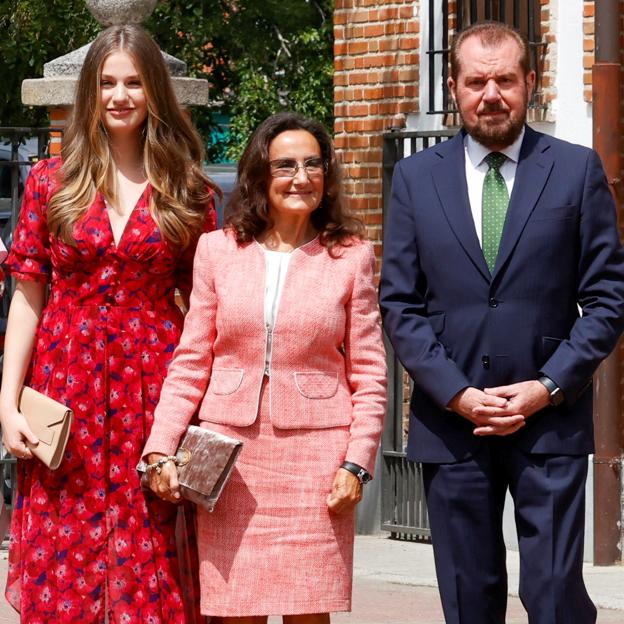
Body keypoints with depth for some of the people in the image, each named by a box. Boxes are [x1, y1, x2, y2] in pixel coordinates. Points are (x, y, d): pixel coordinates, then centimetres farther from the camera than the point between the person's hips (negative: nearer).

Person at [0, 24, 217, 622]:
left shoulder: (187, 192, 6)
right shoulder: (50, 182, 6)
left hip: (154, 390, 0)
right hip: (66, 386, 0)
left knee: (146, 571, 0)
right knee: (62, 572, 0)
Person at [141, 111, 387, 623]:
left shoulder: (351, 257, 4)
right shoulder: (219, 250, 8)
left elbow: (369, 374, 4)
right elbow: (190, 362, 9)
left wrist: (356, 463, -4)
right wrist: (160, 449, 0)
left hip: (315, 456, -1)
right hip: (230, 451, 1)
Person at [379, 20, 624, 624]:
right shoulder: (416, 178, 8)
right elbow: (399, 304, 5)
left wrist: (548, 387, -9)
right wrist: (457, 393, -7)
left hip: (549, 419, -2)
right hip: (450, 422, 2)